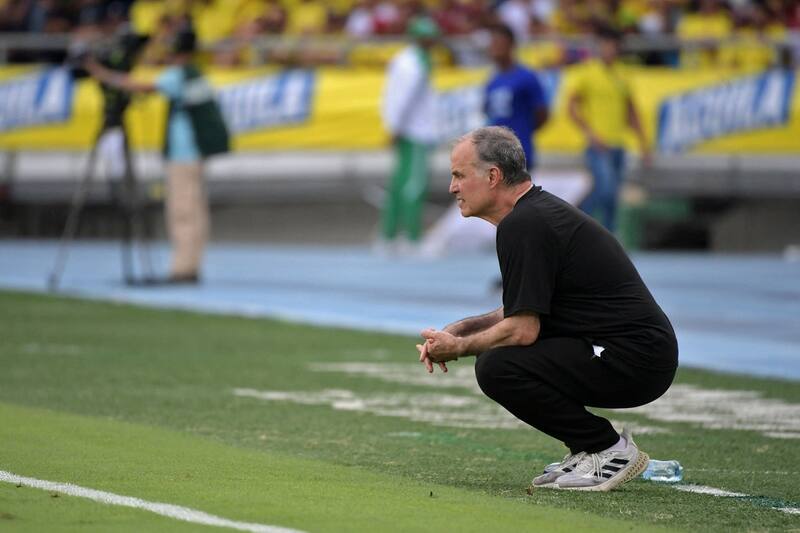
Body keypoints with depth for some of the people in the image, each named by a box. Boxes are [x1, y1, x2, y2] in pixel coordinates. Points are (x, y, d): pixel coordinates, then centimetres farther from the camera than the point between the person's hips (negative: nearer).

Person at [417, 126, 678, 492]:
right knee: (501, 350, 16)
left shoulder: (522, 226, -16)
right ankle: (589, 449, 13)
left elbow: (522, 329, -18)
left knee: (498, 367, -19)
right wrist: (460, 329, 14)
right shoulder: (537, 212, 16)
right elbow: (527, 313, 25)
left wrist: (459, 347, -3)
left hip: (633, 359, -10)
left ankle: (609, 450, -7)